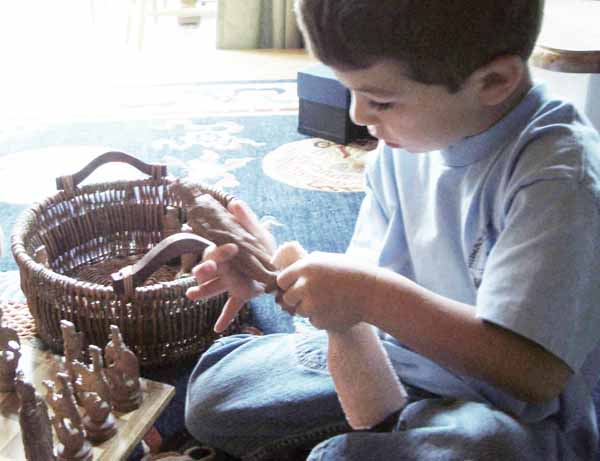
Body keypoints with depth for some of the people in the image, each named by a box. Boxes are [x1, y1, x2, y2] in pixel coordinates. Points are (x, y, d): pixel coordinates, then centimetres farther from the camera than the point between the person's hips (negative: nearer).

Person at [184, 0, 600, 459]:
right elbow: (376, 270, 6)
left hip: (513, 415, -5)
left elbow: (534, 374, -30)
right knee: (209, 392, 3)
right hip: (400, 357, 6)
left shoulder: (558, 172, -24)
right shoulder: (408, 137, -2)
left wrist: (372, 296, -29)